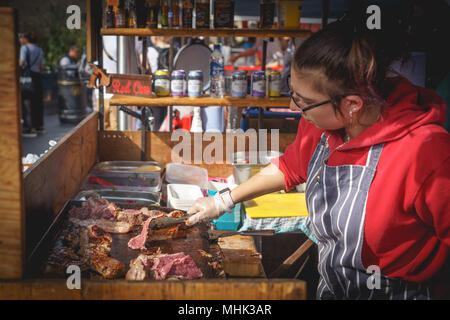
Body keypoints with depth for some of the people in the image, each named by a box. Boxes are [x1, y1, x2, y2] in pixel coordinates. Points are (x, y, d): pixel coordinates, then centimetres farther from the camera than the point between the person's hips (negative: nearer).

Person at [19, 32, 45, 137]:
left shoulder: (24, 48, -6)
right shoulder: (39, 50, 15)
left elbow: (21, 63, -15)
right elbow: (41, 67, 14)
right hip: (38, 76, 7)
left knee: (27, 102, -4)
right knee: (38, 102, 14)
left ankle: (31, 129, -7)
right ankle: (40, 126, 23)